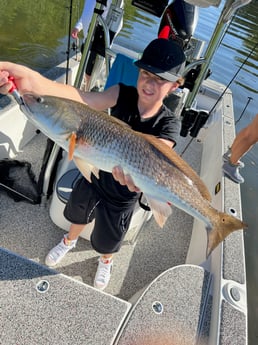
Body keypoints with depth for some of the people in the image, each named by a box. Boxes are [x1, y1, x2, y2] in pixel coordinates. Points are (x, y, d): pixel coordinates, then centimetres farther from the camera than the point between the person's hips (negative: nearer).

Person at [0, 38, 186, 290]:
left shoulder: (168, 125, -24)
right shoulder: (124, 95, -20)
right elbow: (84, 100, -39)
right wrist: (33, 82, -58)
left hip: (122, 197, -2)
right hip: (93, 175, 3)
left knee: (108, 240, 23)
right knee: (79, 214, 31)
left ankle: (105, 261, 63)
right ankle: (70, 240, 68)